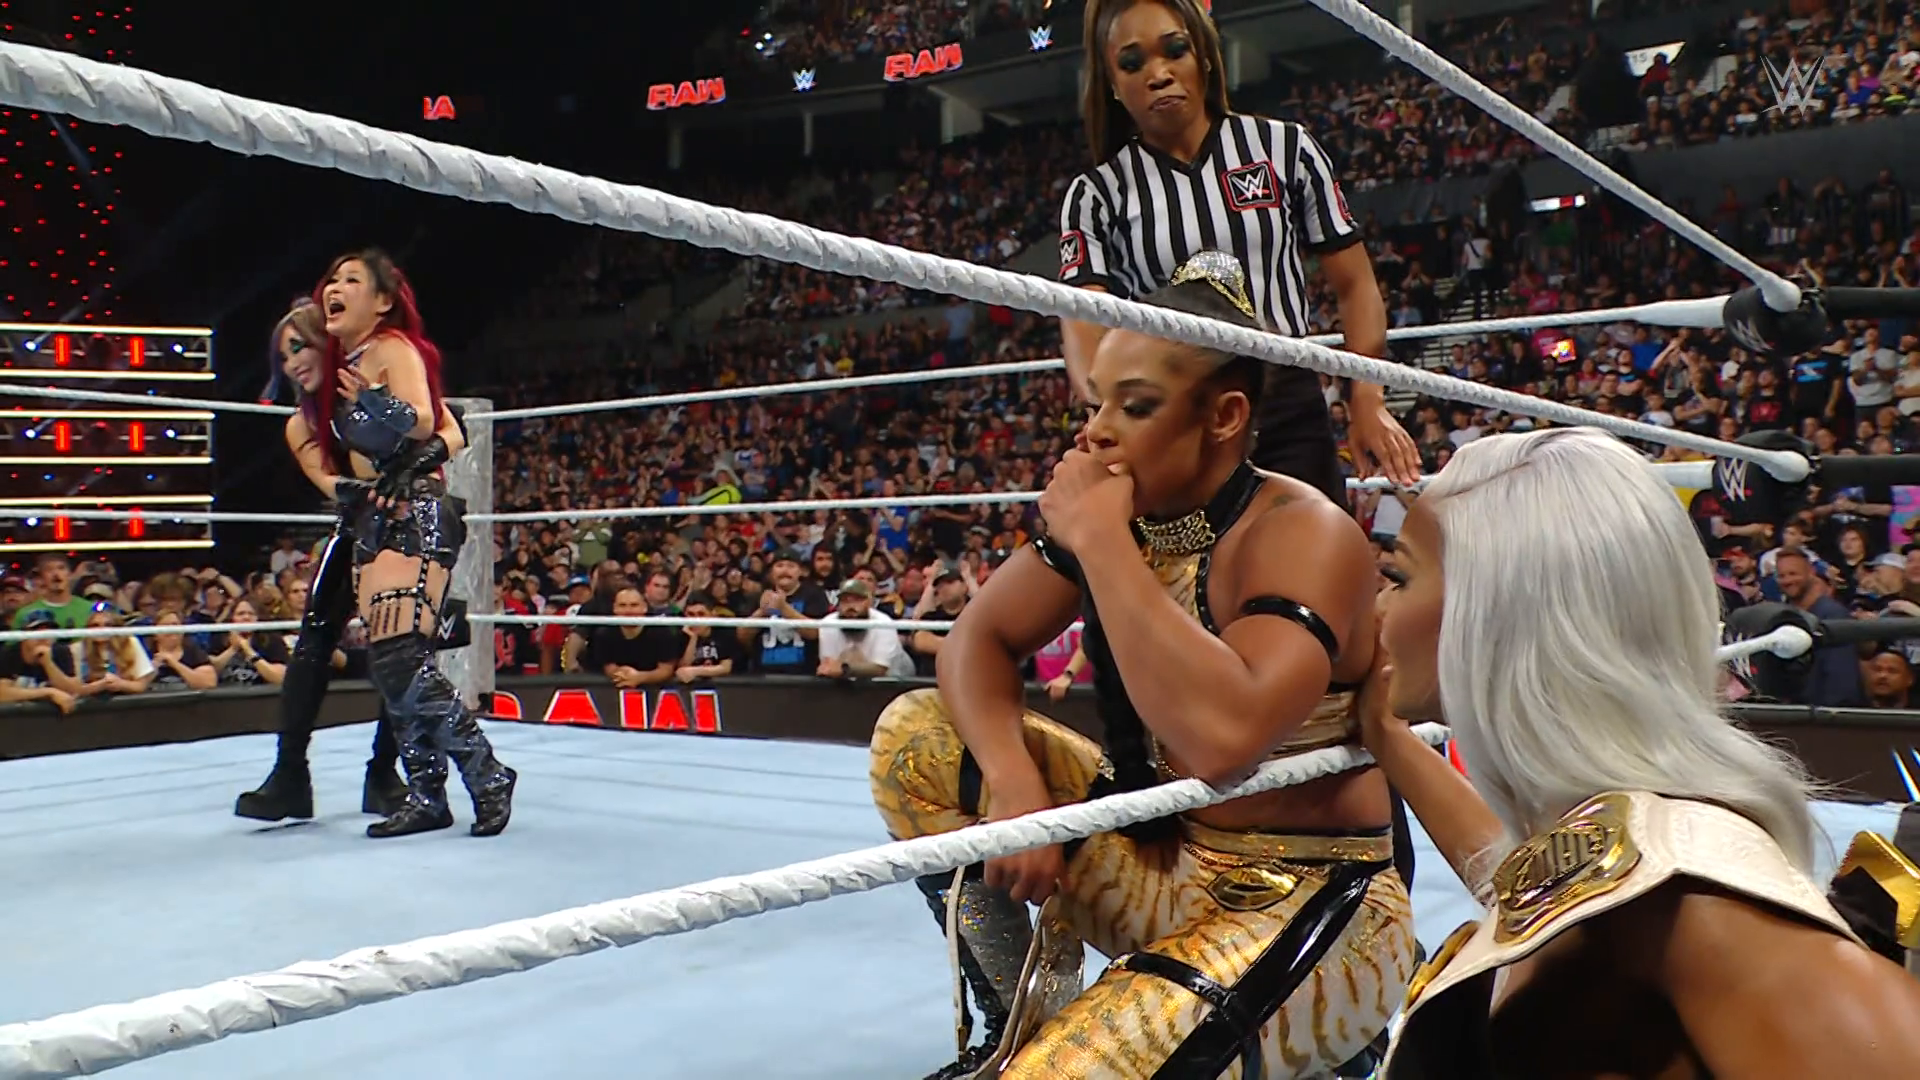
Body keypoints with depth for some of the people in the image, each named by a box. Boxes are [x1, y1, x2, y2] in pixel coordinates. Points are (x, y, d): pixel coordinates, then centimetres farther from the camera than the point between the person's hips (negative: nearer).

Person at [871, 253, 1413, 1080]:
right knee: (915, 735, 1)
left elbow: (1223, 737, -39)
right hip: (1157, 857, 8)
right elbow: (980, 638, 4)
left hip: (1309, 911, -7)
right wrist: (1013, 779, -16)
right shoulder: (1119, 515, -3)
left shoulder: (1302, 536, -22)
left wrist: (1100, 540, -31)